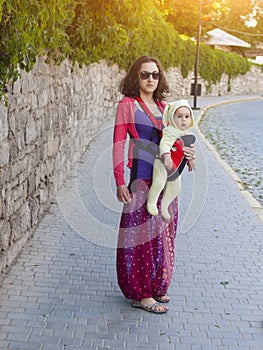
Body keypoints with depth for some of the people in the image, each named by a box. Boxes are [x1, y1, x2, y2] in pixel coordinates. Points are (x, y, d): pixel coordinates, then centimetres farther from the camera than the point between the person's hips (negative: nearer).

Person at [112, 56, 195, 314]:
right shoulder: (128, 105, -5)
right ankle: (142, 294, 9)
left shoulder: (163, 106, 13)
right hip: (142, 178, -7)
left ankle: (155, 287, 28)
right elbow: (118, 145, -8)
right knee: (144, 234, -2)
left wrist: (186, 152, -2)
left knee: (162, 233, 13)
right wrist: (120, 182, -14)